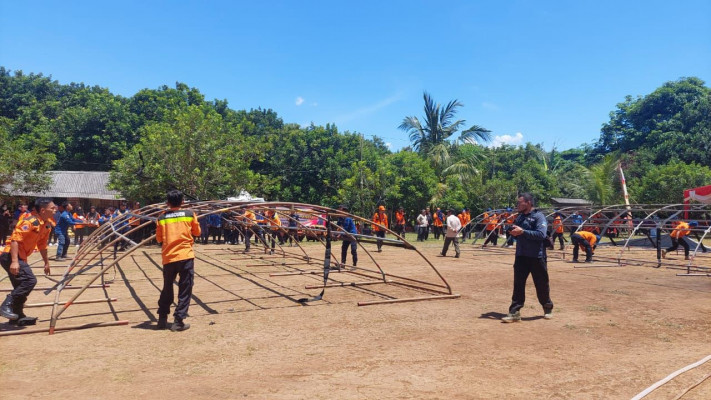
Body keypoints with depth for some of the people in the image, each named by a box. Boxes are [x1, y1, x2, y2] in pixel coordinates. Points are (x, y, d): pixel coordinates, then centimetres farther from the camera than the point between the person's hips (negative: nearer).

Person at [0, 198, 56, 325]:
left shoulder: (47, 225, 9)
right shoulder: (30, 221, -19)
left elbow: (42, 245, 21)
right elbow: (15, 239, -25)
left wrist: (46, 263, 25)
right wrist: (14, 261, -30)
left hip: (21, 258, 10)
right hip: (11, 256, -10)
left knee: (21, 286, 13)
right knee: (30, 280, -22)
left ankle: (17, 317, 21)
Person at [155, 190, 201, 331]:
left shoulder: (161, 218, 5)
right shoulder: (190, 214, 2)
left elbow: (159, 238, 12)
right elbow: (197, 232, 13)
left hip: (168, 258, 2)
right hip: (186, 256, -2)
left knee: (167, 288, 18)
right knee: (185, 290, 4)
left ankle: (162, 318, 24)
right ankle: (178, 321, 1)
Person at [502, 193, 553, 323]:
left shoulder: (539, 216, -10)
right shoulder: (519, 217, 12)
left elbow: (541, 234, -22)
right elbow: (515, 232, 19)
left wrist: (522, 231, -26)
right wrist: (513, 231, -4)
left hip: (537, 257, -6)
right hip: (521, 256, 6)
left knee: (542, 285, 8)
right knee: (518, 285, 2)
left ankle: (548, 308, 29)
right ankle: (515, 312, 5)